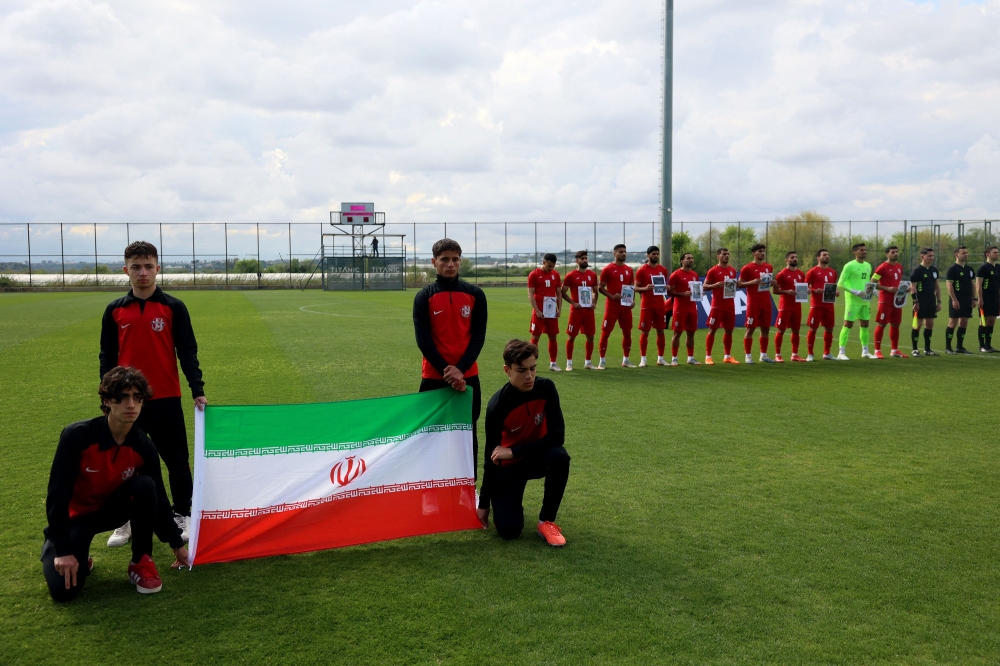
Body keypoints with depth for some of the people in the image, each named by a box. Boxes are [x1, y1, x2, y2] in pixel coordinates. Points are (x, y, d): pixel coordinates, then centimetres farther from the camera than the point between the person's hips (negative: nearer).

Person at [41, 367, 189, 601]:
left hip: (112, 508, 3)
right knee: (64, 589, -21)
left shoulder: (144, 447, -17)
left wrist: (177, 545, -1)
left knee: (145, 486, -28)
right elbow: (57, 493, -24)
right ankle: (53, 548, 15)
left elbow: (158, 497, -6)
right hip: (74, 515, -3)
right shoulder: (77, 436, -28)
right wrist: (63, 550, -26)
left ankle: (141, 562, -11)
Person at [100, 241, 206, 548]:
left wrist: (197, 390, -11)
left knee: (177, 461, 6)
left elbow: (187, 352, -3)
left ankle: (182, 516, 21)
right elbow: (107, 357, 9)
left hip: (166, 400, -2)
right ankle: (126, 521, 24)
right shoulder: (115, 310, 4)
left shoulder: (173, 307, -2)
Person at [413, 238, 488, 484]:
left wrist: (460, 369, -14)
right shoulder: (423, 297, 0)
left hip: (468, 377, 1)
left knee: (468, 434, 8)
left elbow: (478, 336, -1)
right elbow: (423, 340, -7)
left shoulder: (475, 294, 3)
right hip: (434, 378, -1)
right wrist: (447, 371, -16)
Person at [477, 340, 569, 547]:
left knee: (560, 457, -34)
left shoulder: (546, 388, -18)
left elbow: (557, 436, -22)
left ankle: (546, 521, -14)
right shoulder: (497, 405, -23)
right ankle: (509, 501, 21)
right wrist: (484, 502, -10)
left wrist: (513, 451, -26)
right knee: (508, 530, -17)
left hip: (537, 457, 2)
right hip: (509, 466, -2)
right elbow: (491, 455, -16)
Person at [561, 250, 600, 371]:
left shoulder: (592, 275, 8)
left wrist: (594, 303, 3)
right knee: (571, 336, 0)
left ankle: (588, 362, 18)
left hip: (589, 310, 4)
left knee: (590, 337, 7)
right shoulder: (571, 275, -4)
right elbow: (563, 292, -2)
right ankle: (569, 363, 8)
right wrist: (573, 303, -13)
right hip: (576, 310, -4)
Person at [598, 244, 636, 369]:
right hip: (612, 306, -5)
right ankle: (602, 361, 4)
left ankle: (626, 360, 21)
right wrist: (612, 296, -18)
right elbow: (600, 287, -4)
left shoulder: (629, 270, 11)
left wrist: (633, 300, 3)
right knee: (606, 333, -3)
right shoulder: (608, 269, -5)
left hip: (626, 306, 5)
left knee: (627, 333, 9)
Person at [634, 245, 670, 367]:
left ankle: (660, 358, 15)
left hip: (660, 305, 4)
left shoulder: (663, 270, 10)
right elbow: (636, 288, -3)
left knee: (661, 331, 7)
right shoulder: (642, 270, -4)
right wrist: (645, 288, -22)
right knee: (645, 332, -1)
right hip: (647, 306, -4)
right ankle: (643, 359, 5)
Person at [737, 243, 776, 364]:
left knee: (766, 328, 8)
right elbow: (739, 284, -5)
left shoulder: (769, 267, 11)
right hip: (753, 303, -6)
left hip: (766, 303, 6)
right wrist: (752, 282, -19)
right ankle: (748, 356, 2)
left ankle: (763, 355, 17)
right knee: (750, 328, -3)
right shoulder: (747, 268, -6)